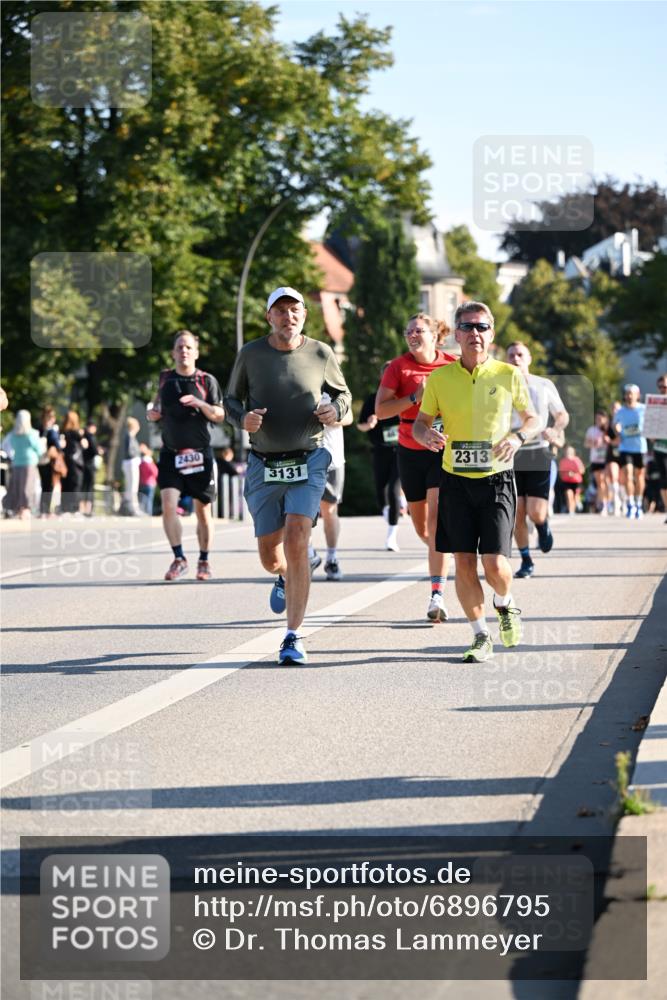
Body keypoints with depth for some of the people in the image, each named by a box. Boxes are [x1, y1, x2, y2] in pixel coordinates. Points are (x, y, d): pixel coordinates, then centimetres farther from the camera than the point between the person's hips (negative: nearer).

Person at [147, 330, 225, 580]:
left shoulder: (206, 381, 0)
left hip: (200, 454, -1)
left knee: (203, 510, 6)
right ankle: (179, 559, -7)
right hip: (170, 453, 1)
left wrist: (200, 404, -20)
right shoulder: (165, 378, 8)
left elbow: (219, 416, -3)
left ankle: (204, 561, 21)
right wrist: (152, 412, 0)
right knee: (168, 505, -15)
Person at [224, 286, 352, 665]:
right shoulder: (251, 354, 0)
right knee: (270, 555, 8)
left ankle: (294, 637, -12)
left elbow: (343, 392, 16)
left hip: (307, 463, -2)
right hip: (264, 466, 2)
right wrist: (243, 418, -12)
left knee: (296, 544, -18)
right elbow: (231, 399, 11)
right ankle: (286, 578, 48)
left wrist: (336, 411, -7)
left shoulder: (321, 354, 0)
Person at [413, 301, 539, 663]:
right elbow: (420, 422, 9)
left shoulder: (508, 375, -1)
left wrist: (518, 435, -11)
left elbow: (532, 418, 11)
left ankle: (505, 604, 24)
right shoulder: (440, 378, 1)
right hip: (456, 480, 2)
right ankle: (481, 636, 15)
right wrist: (426, 434, -15)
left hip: (496, 480, -2)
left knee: (495, 563, -10)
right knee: (464, 562, 0)